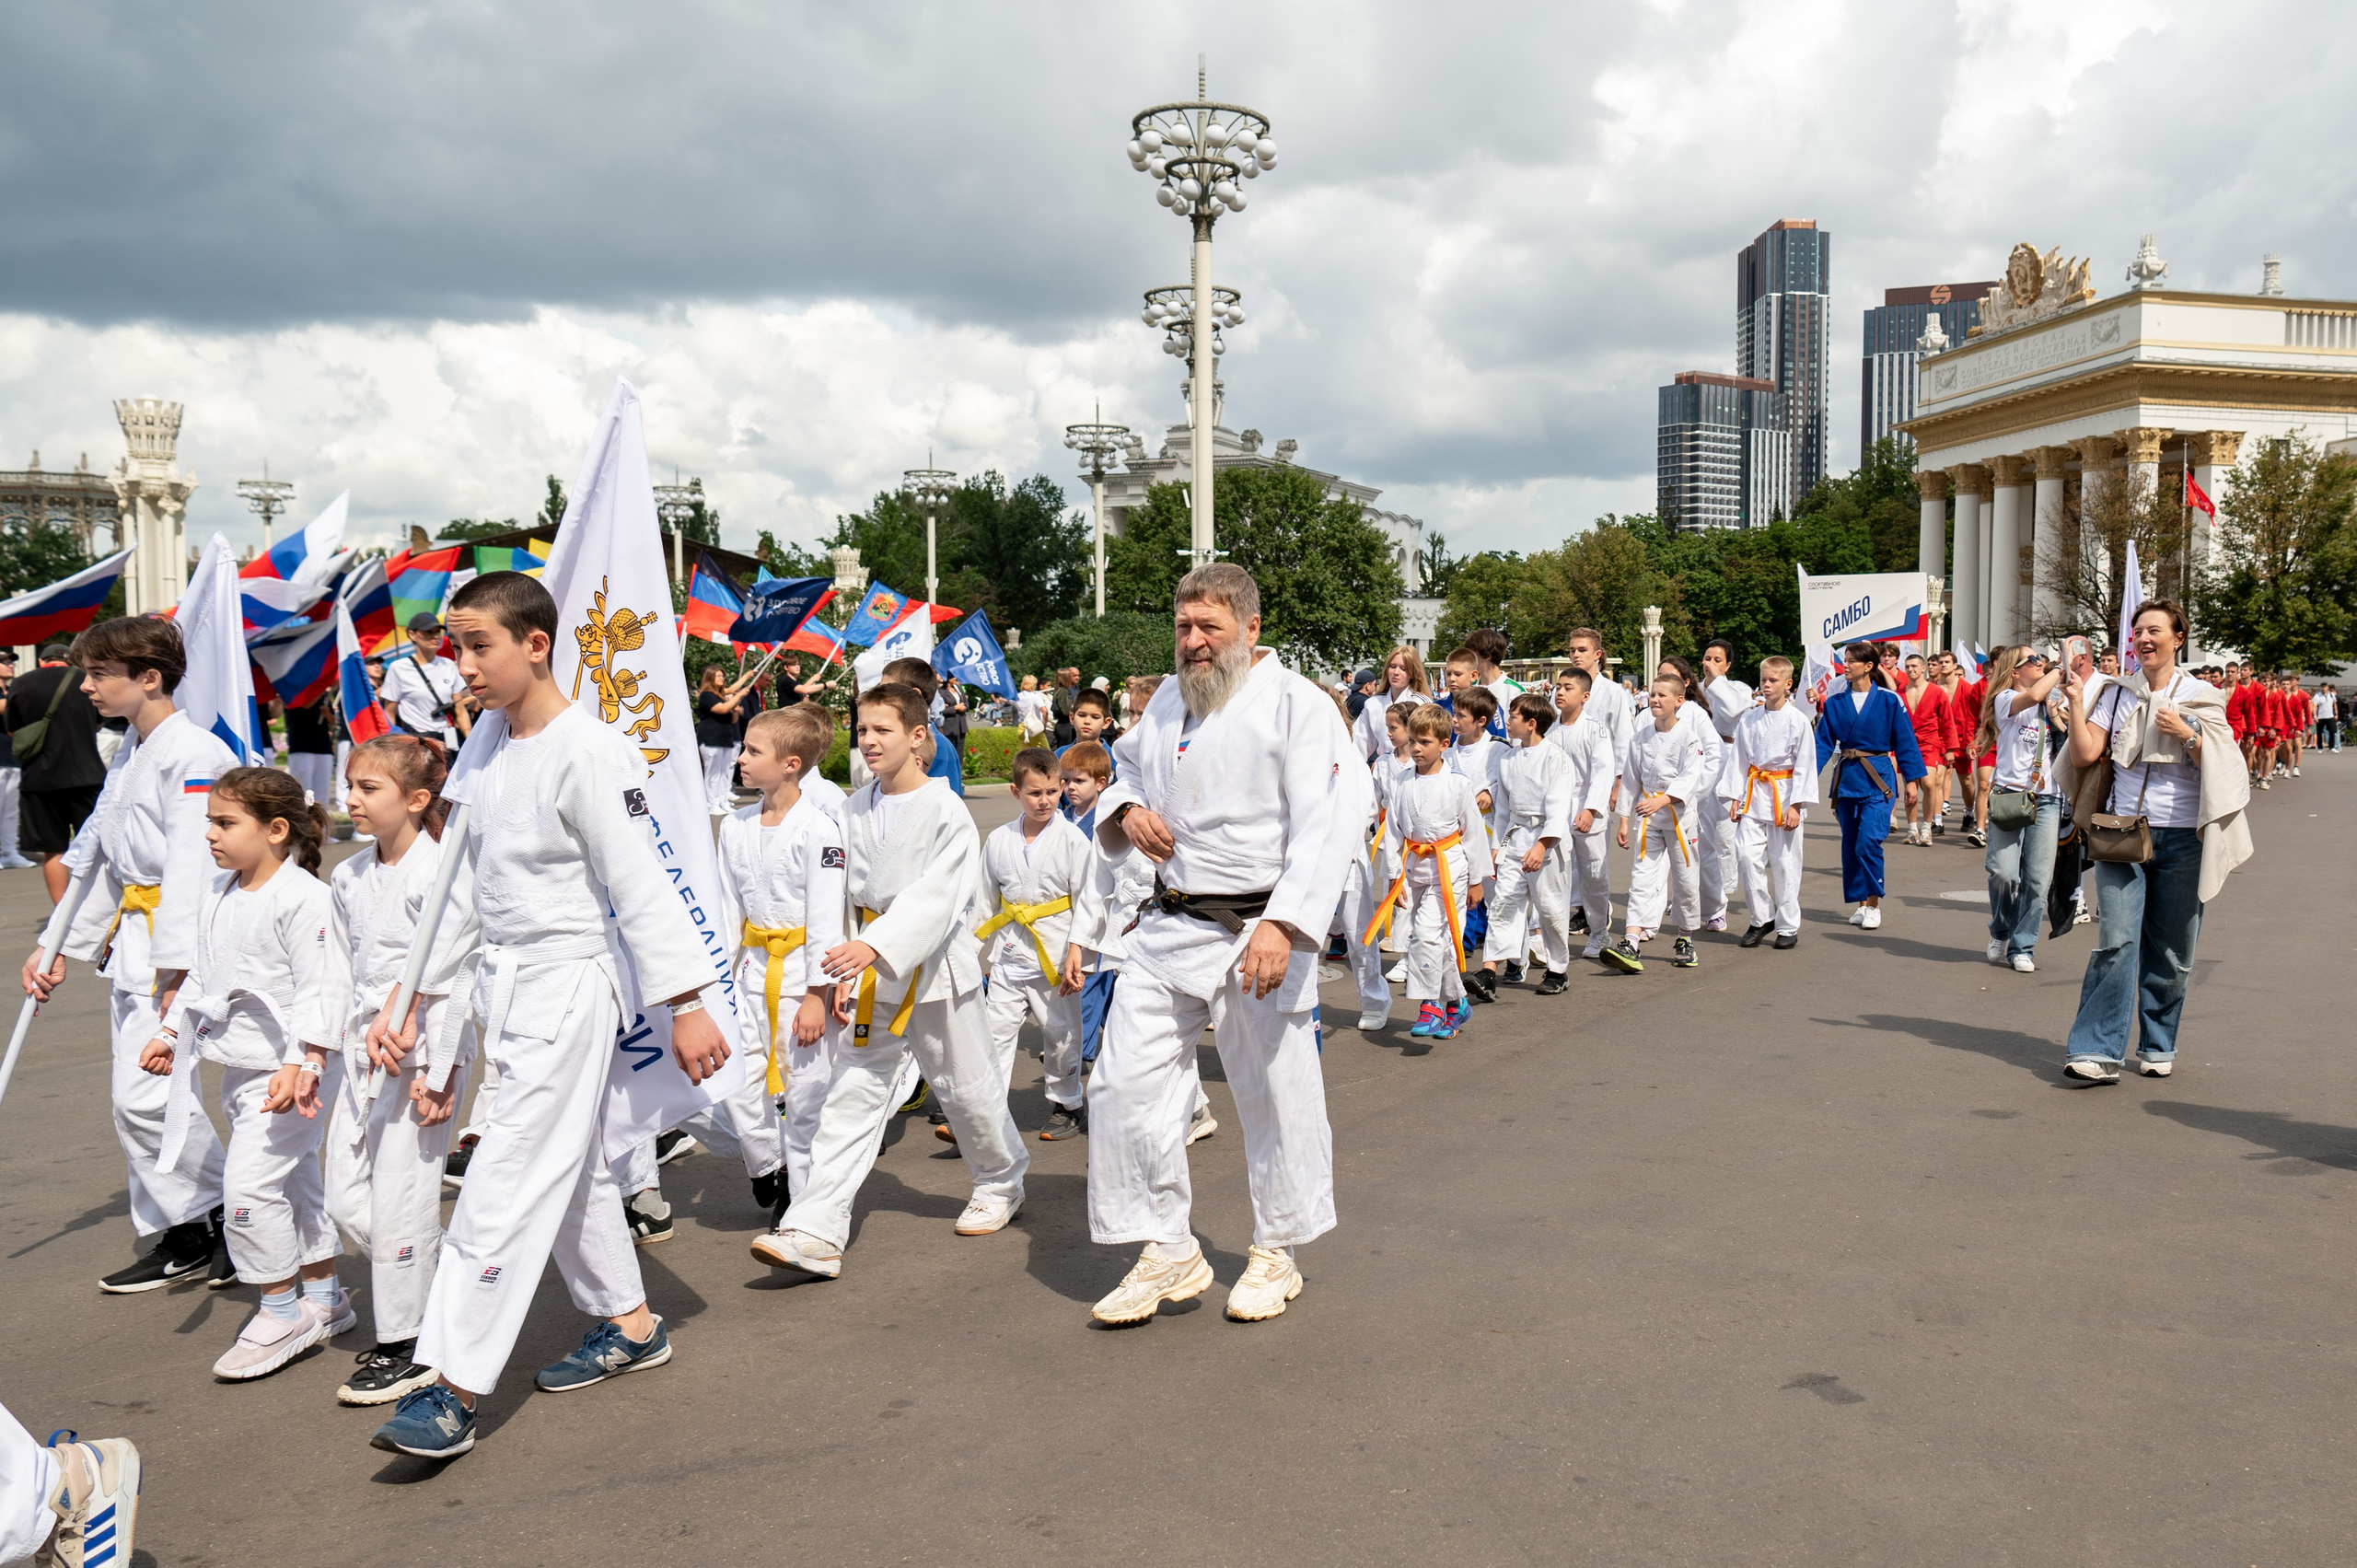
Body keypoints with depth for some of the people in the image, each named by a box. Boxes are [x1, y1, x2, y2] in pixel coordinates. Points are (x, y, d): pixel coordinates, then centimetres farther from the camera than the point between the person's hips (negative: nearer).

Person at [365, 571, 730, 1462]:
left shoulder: (588, 754, -17)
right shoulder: (487, 751, 8)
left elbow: (640, 886, -17)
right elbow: (467, 886, 13)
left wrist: (685, 1005, -15)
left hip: (566, 987, -9)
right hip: (497, 984, 9)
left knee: (505, 1184, -7)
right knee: (570, 1166, 18)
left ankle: (454, 1394, 0)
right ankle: (628, 1325, 34)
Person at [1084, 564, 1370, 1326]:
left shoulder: (1296, 703, -9)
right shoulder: (1167, 702, 12)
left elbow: (1329, 823, -17)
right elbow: (1123, 768, 28)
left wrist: (1282, 925, -26)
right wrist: (1127, 809, 3)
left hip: (1258, 935, -6)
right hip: (1169, 929, 6)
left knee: (1278, 1099, 5)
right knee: (1125, 1083, 4)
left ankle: (1276, 1254, 27)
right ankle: (1170, 1252, 19)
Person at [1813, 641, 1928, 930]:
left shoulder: (1889, 700, -3)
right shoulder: (1835, 702, 5)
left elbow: (1904, 741, 1)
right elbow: (1823, 742, 4)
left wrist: (1910, 779, 0)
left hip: (1878, 779, -4)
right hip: (1846, 778, 4)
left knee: (1868, 841, -15)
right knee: (1850, 844, 8)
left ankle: (1874, 905, -1)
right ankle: (1860, 904, 20)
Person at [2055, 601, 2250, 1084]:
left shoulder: (2201, 697, 4)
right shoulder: (2115, 693, 7)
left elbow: (2219, 768, 1)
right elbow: (2084, 755, -1)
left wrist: (2186, 735, -13)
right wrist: (2077, 701, -7)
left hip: (2181, 837, 0)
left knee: (2170, 950, 7)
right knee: (2117, 940, -11)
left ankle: (2158, 1046, 22)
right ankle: (2097, 1051, -13)